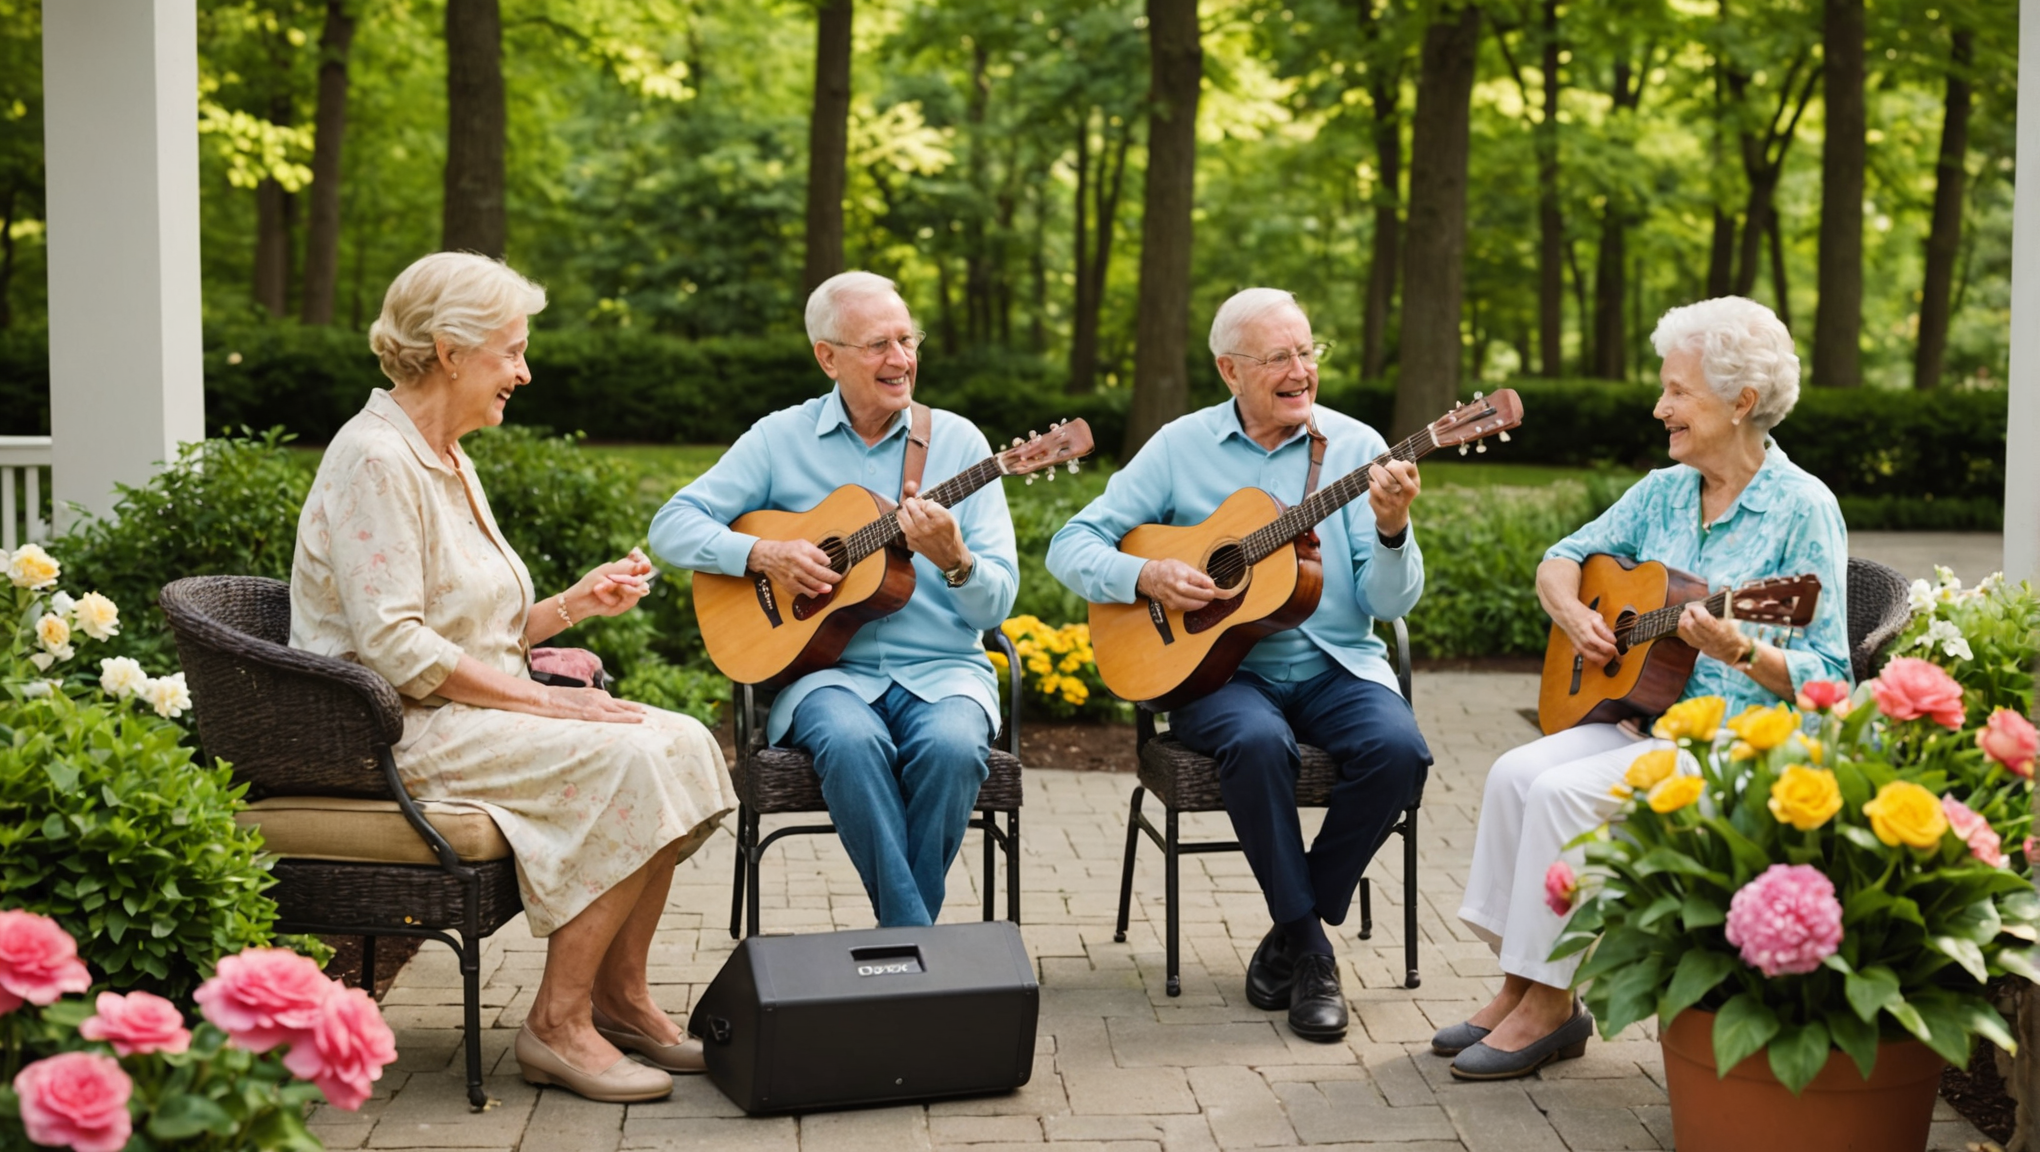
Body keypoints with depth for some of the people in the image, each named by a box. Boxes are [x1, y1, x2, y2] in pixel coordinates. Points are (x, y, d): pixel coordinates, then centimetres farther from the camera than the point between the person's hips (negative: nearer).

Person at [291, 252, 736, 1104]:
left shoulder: (447, 460, 17)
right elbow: (397, 649, -22)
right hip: (399, 730, -9)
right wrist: (542, 699, -20)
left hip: (470, 712, 10)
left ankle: (617, 997, -2)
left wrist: (576, 603, 6)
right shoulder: (376, 459, -14)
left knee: (682, 741, -8)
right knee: (628, 761, -25)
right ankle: (557, 1024, -17)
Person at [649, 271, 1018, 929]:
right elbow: (672, 525, 4)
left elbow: (997, 604, 2)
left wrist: (953, 560, -20)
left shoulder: (957, 441, 7)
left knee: (951, 745, -32)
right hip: (827, 665, -1)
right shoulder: (781, 439, 7)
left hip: (942, 668, 1)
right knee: (851, 741, -34)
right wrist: (763, 554, -11)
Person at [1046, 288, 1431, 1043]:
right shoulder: (1182, 447, 4)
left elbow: (1392, 602, -3)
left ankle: (1292, 936, -9)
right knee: (1258, 742, -35)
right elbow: (1071, 546, 3)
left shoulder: (1355, 448, 3)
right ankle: (1308, 950, -17)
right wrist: (1148, 576, -15)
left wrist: (1392, 529, -24)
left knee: (1398, 748, -29)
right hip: (1220, 667, -1)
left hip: (1335, 667, 2)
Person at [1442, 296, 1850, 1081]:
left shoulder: (1803, 509, -10)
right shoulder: (1663, 492, 10)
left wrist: (1740, 650, -30)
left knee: (1566, 790, -25)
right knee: (1516, 773, -16)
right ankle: (1521, 983, -7)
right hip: (1643, 718, 7)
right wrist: (1571, 611, -2)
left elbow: (1826, 679, -13)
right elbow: (1562, 560, 20)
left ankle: (1549, 1005, -12)